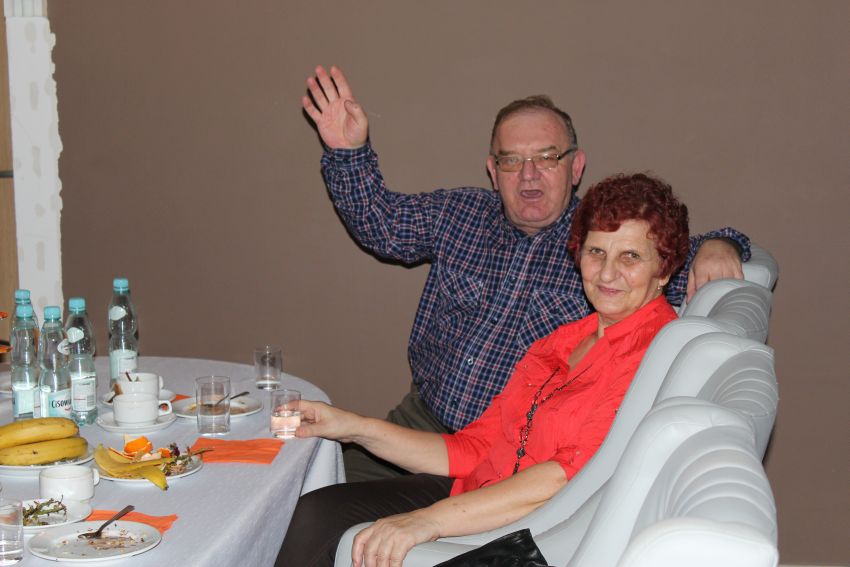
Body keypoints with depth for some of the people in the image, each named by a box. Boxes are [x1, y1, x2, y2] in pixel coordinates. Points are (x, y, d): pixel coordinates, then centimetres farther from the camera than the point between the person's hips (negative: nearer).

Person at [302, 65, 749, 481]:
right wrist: (348, 152, 4)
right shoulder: (458, 213, 9)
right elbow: (381, 223, 19)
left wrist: (717, 246, -24)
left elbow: (683, 262, 0)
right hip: (423, 420, 4)